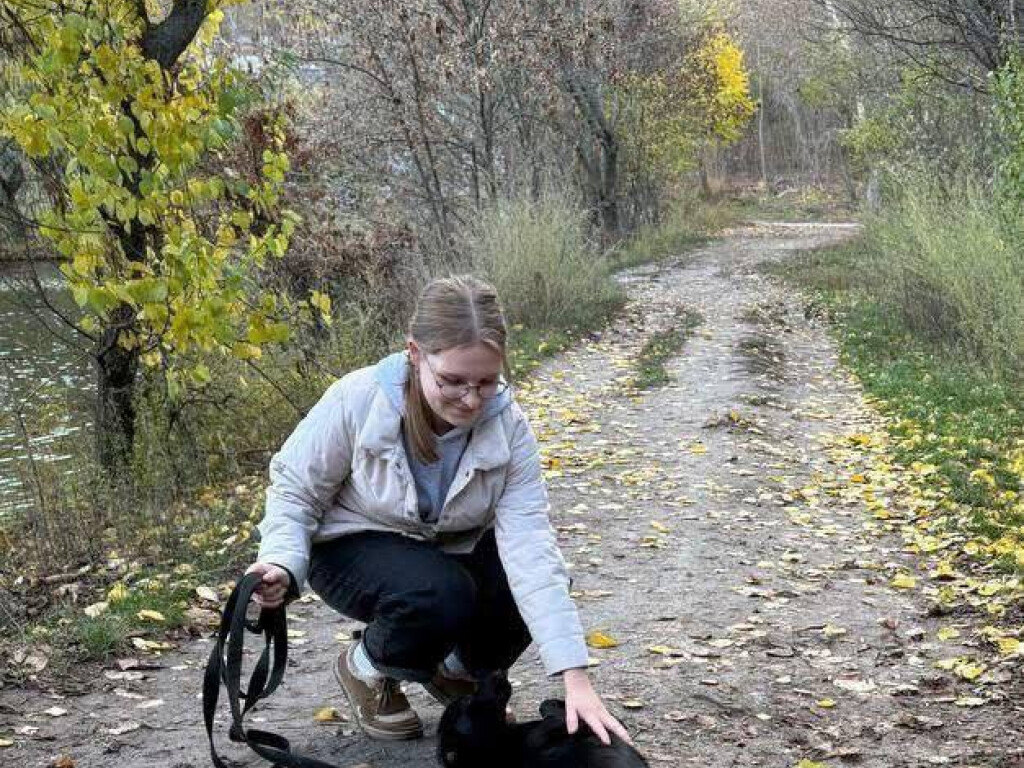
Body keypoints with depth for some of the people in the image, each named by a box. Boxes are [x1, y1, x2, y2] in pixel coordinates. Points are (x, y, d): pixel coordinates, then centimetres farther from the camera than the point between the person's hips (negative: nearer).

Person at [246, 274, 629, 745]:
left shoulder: (507, 425, -22)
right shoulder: (357, 401, -28)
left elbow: (529, 544, -28)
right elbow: (295, 490, -12)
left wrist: (575, 675, -35)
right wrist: (282, 564, -33)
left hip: (453, 551, 4)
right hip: (356, 546, -3)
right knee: (438, 596, -33)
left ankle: (458, 670, 10)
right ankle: (366, 669, 1)